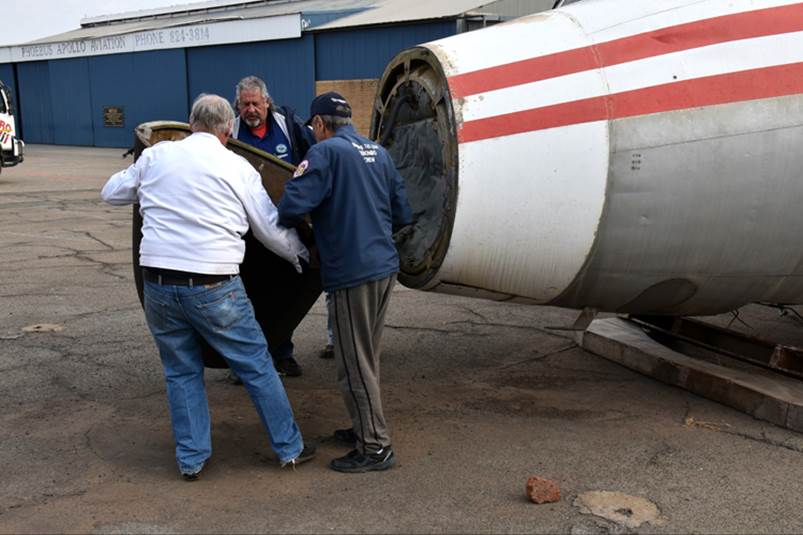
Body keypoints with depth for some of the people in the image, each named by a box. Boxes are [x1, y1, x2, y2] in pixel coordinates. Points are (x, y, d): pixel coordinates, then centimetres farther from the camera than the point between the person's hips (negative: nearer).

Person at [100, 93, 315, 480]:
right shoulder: (237, 168, 0)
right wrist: (300, 253, 24)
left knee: (181, 372, 18)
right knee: (257, 366, 10)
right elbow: (271, 228, 6)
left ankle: (191, 459, 22)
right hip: (213, 287, -3)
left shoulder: (156, 155, 6)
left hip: (158, 283, 3)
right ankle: (289, 448, 20)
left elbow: (112, 193, 20)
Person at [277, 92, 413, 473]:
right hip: (385, 267, 8)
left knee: (354, 363, 1)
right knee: (367, 357, 20)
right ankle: (366, 427, 33)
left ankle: (375, 447, 7)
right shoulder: (378, 152, 13)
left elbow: (292, 206, -19)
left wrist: (288, 224, 2)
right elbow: (403, 216, 15)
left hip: (351, 273, -8)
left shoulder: (326, 152, -10)